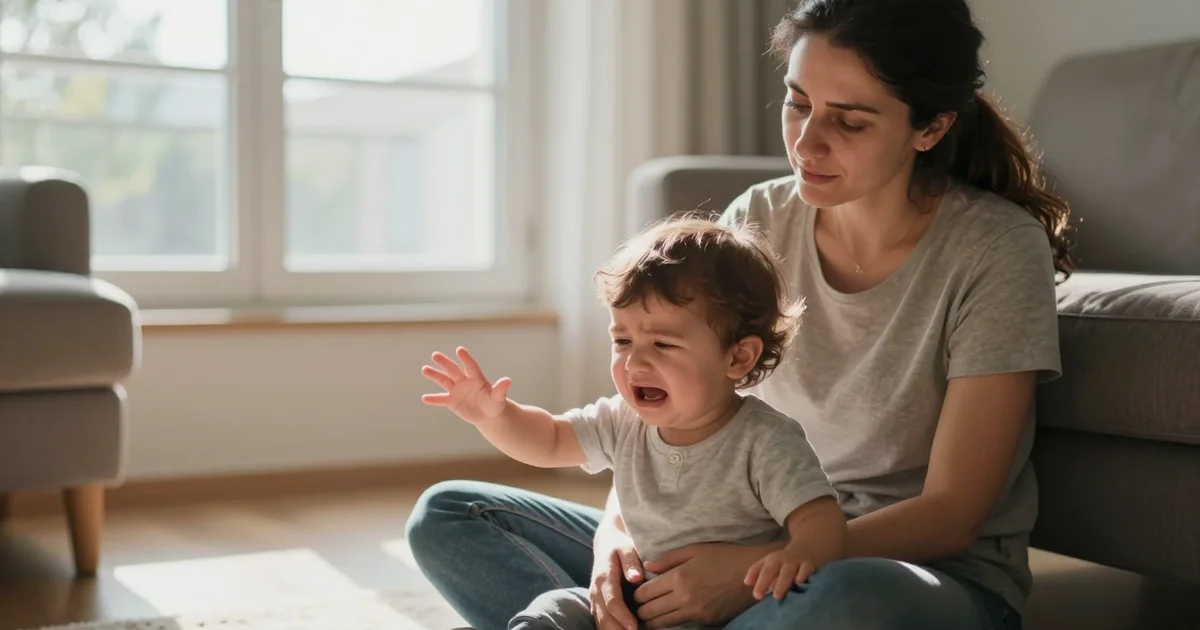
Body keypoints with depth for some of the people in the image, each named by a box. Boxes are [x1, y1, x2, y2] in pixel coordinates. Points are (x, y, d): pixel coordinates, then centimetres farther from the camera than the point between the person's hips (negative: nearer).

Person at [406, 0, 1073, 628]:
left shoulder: (996, 250, -14)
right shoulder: (759, 219, -1)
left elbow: (951, 514, -15)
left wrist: (759, 569, -26)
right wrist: (617, 529, -19)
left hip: (929, 575, -4)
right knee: (447, 516, -4)